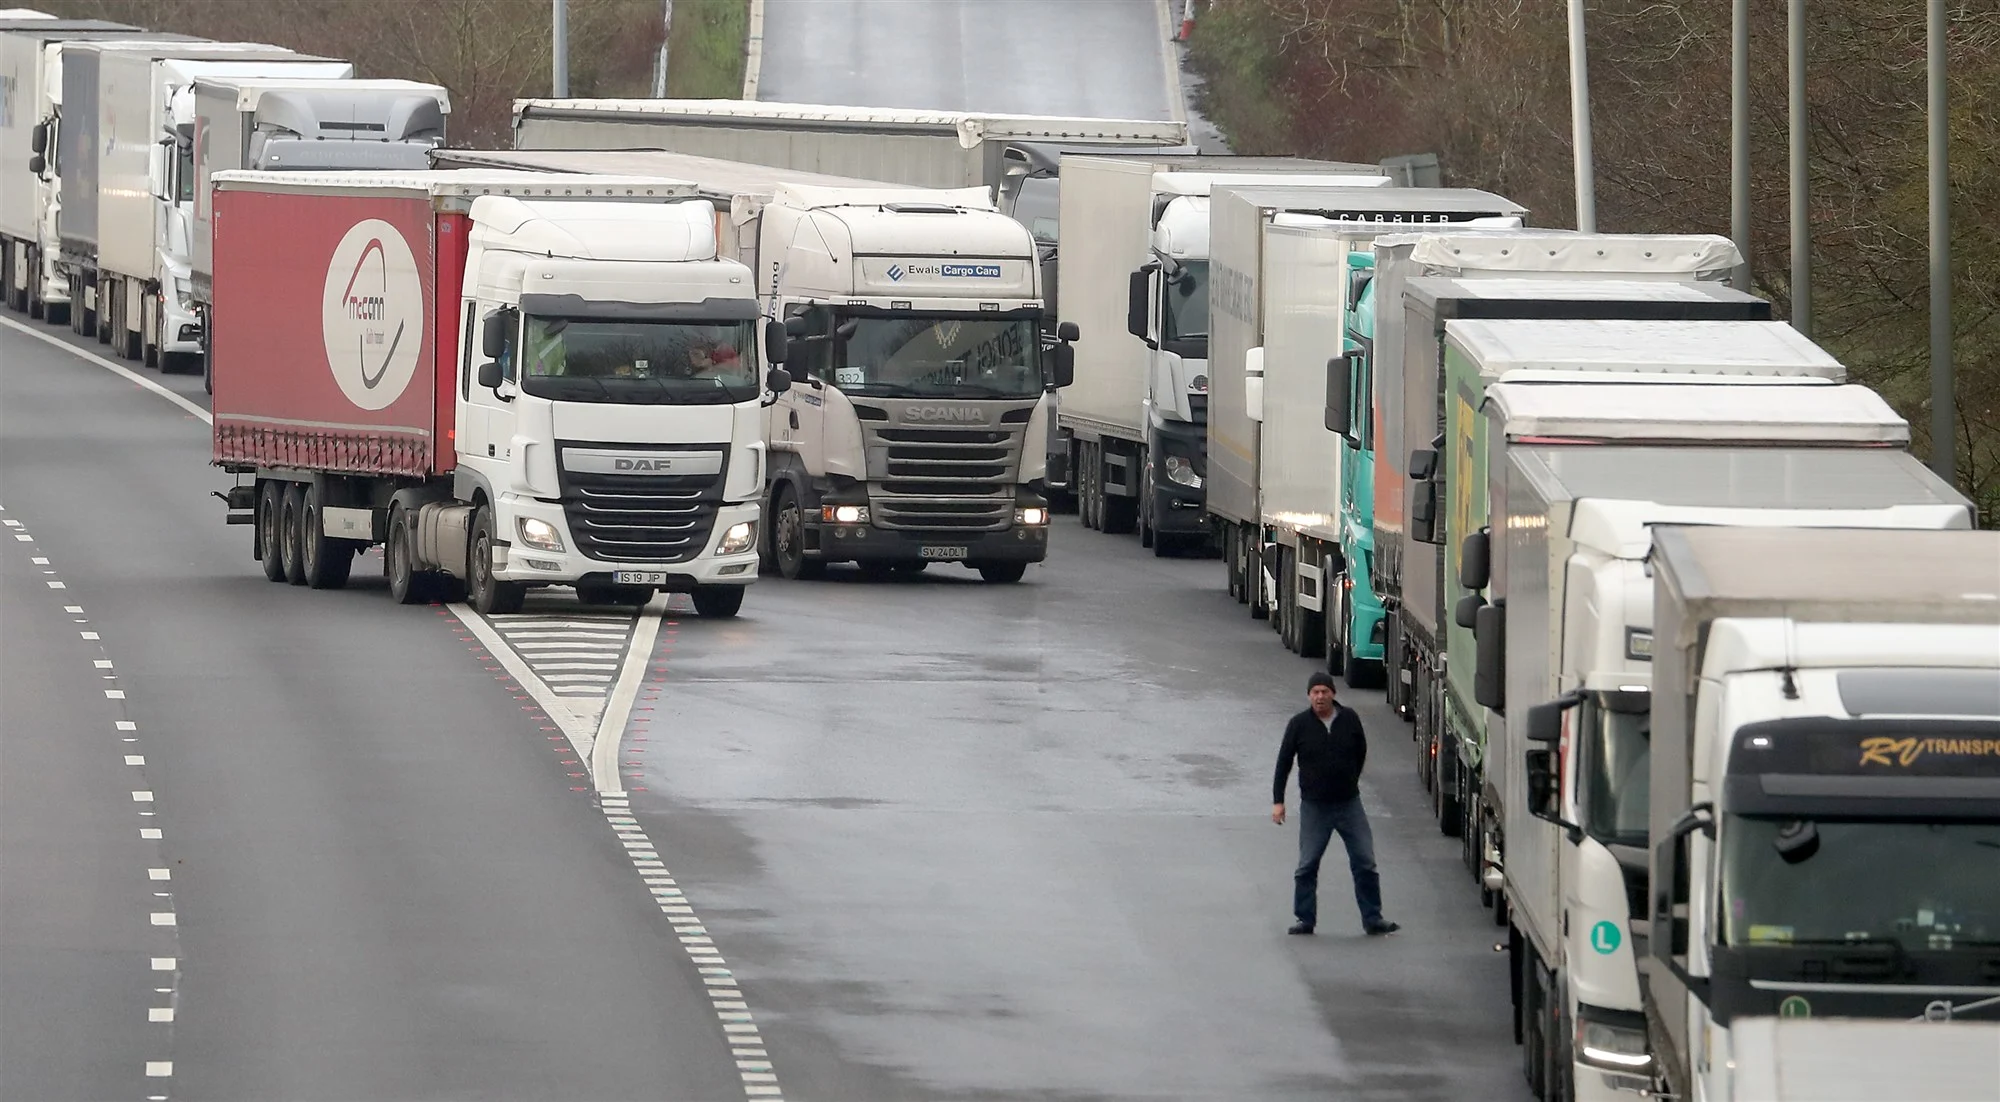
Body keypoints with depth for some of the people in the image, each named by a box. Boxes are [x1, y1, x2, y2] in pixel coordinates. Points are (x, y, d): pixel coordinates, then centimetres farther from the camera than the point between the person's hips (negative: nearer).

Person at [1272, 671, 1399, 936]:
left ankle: (1373, 919, 8)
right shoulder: (1299, 725, -5)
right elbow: (1284, 763, 1)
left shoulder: (1349, 720, -1)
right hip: (1314, 806, -1)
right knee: (1307, 866, 2)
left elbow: (1360, 753, 15)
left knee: (1365, 864, 1)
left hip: (1349, 804, 1)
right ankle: (1305, 919, 12)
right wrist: (1278, 801, -2)